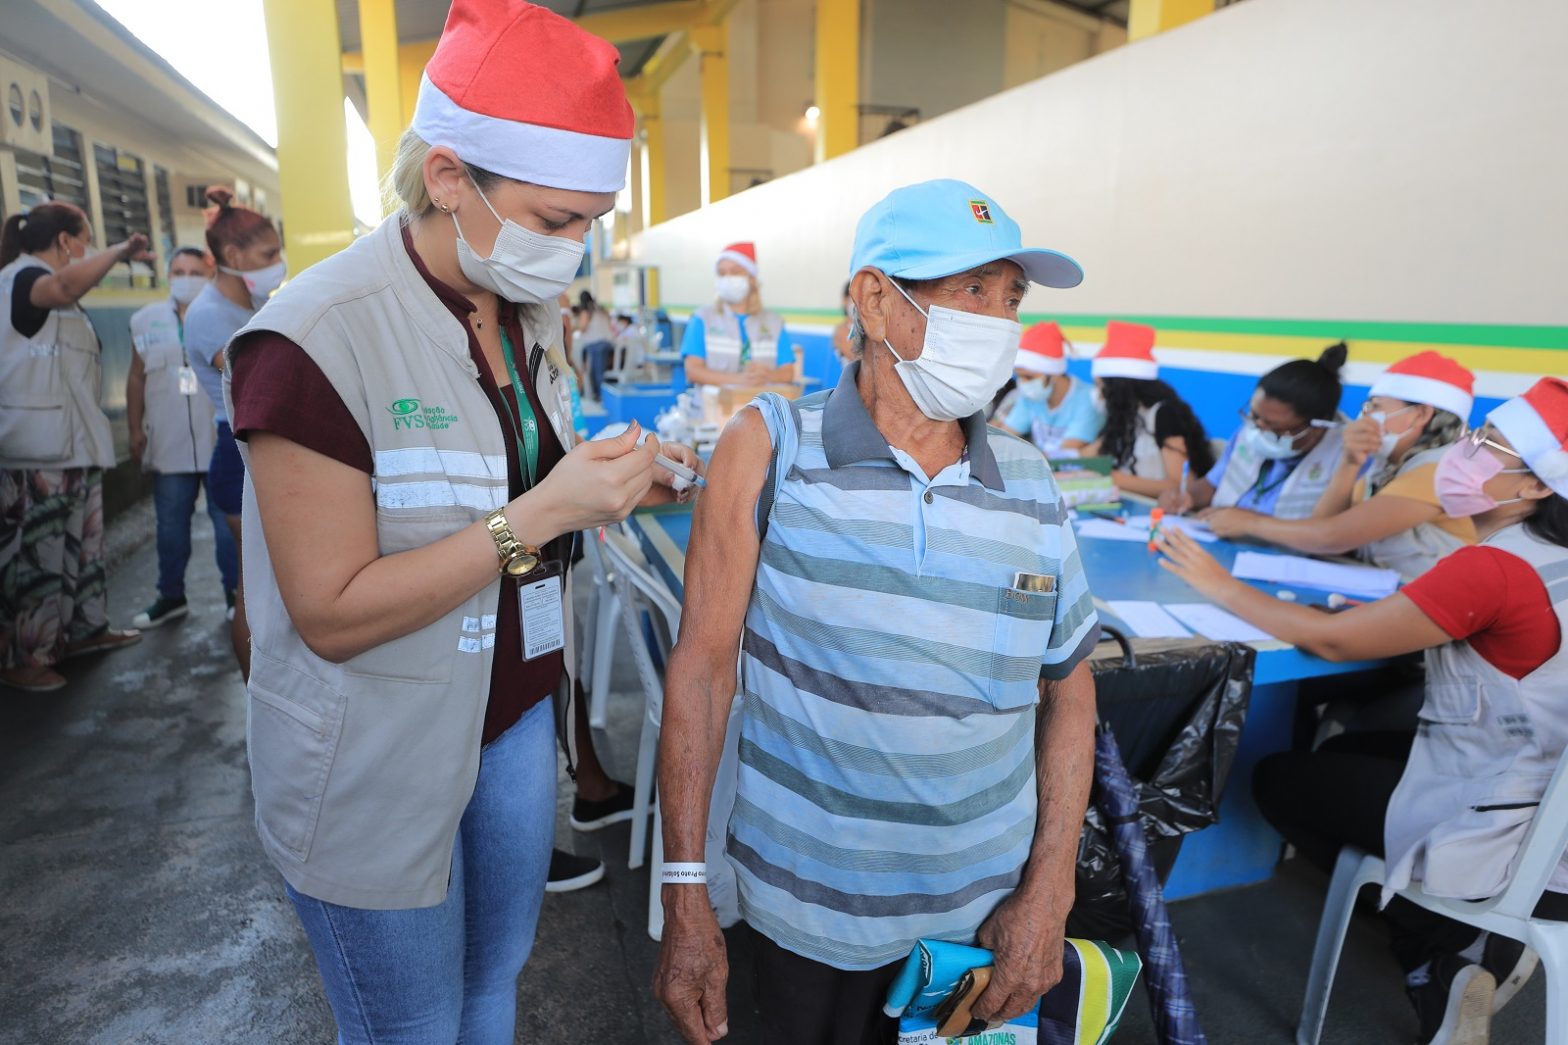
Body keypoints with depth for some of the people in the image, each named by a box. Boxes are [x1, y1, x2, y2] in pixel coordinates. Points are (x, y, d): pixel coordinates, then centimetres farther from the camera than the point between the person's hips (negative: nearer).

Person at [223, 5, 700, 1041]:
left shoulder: (532, 314, 0)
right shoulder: (320, 336, -23)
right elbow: (332, 615, -22)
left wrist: (612, 485, -6)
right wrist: (542, 513, -29)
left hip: (518, 718, 6)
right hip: (379, 768, -6)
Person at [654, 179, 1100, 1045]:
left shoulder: (1030, 482, -3)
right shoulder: (769, 449, -12)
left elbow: (1069, 691, 4)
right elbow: (704, 663, -12)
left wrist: (1048, 893, 1)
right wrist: (685, 897, -10)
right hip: (808, 910, -3)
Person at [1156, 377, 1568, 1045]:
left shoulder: (1492, 569, -26)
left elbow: (1332, 641, -21)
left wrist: (1222, 587, -12)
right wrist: (1387, 615, -2)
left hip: (1502, 825, -9)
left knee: (1278, 780, 9)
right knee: (1341, 751, 27)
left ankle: (1444, 946, 13)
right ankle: (1469, 948, 17)